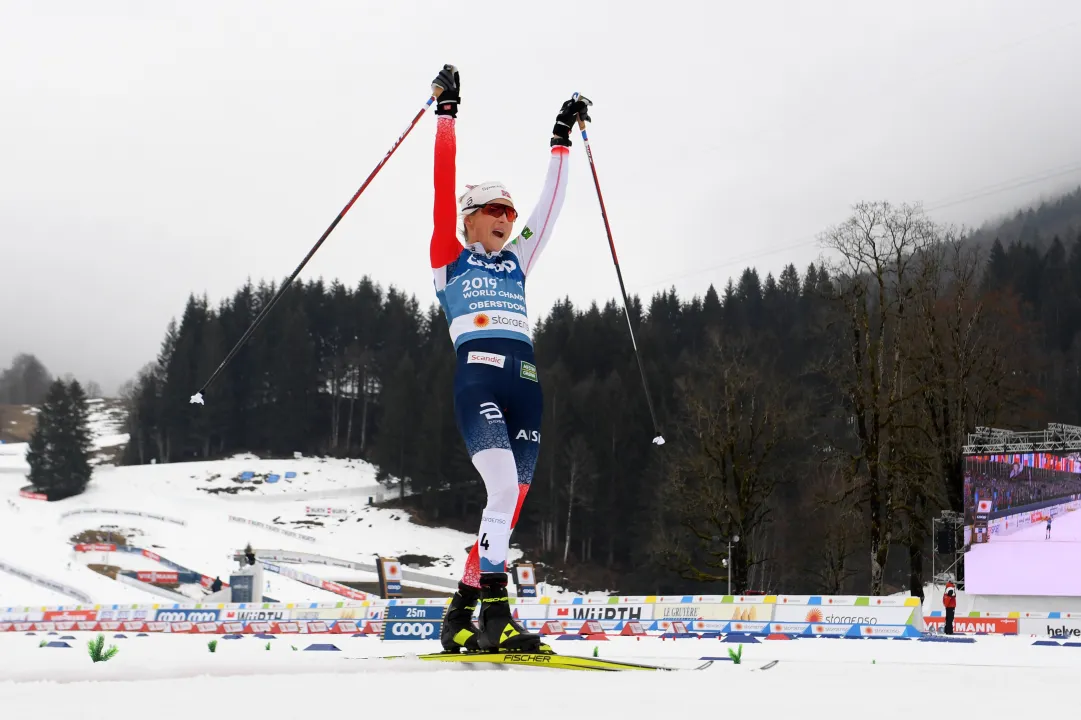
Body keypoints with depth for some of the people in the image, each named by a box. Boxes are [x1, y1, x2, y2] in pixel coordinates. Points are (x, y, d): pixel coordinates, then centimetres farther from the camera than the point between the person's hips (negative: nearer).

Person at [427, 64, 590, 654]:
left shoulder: (516, 262, 27)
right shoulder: (451, 256, 13)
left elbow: (550, 205, 31)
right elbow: (444, 187, 7)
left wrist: (561, 140, 34)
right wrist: (446, 114, 8)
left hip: (526, 384, 6)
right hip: (477, 378, -6)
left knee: (511, 502, 0)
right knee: (505, 489, -22)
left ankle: (461, 616, 7)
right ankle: (494, 614, -26)